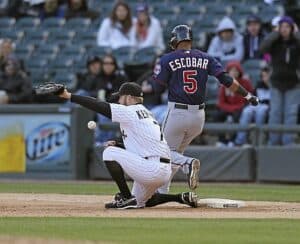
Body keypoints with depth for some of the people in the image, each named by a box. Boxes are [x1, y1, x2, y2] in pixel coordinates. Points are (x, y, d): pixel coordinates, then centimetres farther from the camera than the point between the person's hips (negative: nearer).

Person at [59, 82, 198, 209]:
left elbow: (100, 106, -12)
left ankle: (127, 198, -6)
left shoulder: (130, 112, -6)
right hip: (164, 172, 10)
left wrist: (70, 96, -11)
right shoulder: (145, 114, 23)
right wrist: (117, 145, 12)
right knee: (139, 202, 25)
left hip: (151, 170, -10)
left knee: (109, 152, -5)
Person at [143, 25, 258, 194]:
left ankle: (188, 163, -27)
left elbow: (158, 88, -2)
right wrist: (247, 95, 1)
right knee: (176, 152, 19)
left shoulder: (168, 59, -4)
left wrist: (141, 88, 18)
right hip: (199, 116, 4)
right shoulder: (205, 58, 5)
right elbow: (225, 79, -4)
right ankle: (162, 192, 15)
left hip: (177, 114, -4)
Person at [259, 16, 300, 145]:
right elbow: (263, 48, -22)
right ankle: (273, 142, 5)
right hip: (276, 82, 1)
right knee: (275, 113, 1)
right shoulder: (274, 42, -1)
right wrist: (276, 33, -18)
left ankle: (289, 142, 1)